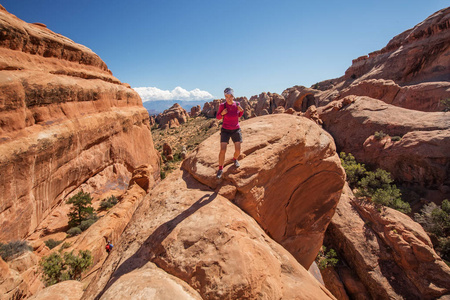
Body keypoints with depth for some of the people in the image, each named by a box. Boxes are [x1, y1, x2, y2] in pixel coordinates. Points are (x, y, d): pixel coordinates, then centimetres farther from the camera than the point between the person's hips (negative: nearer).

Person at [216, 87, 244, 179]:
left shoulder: (237, 104, -7)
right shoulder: (222, 105, -14)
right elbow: (218, 117, -3)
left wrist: (242, 110, -14)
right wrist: (222, 113, -26)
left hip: (236, 130, 2)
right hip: (225, 131, -2)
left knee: (238, 151, 0)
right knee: (223, 150, -13)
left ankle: (235, 159, 36)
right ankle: (220, 169, 5)